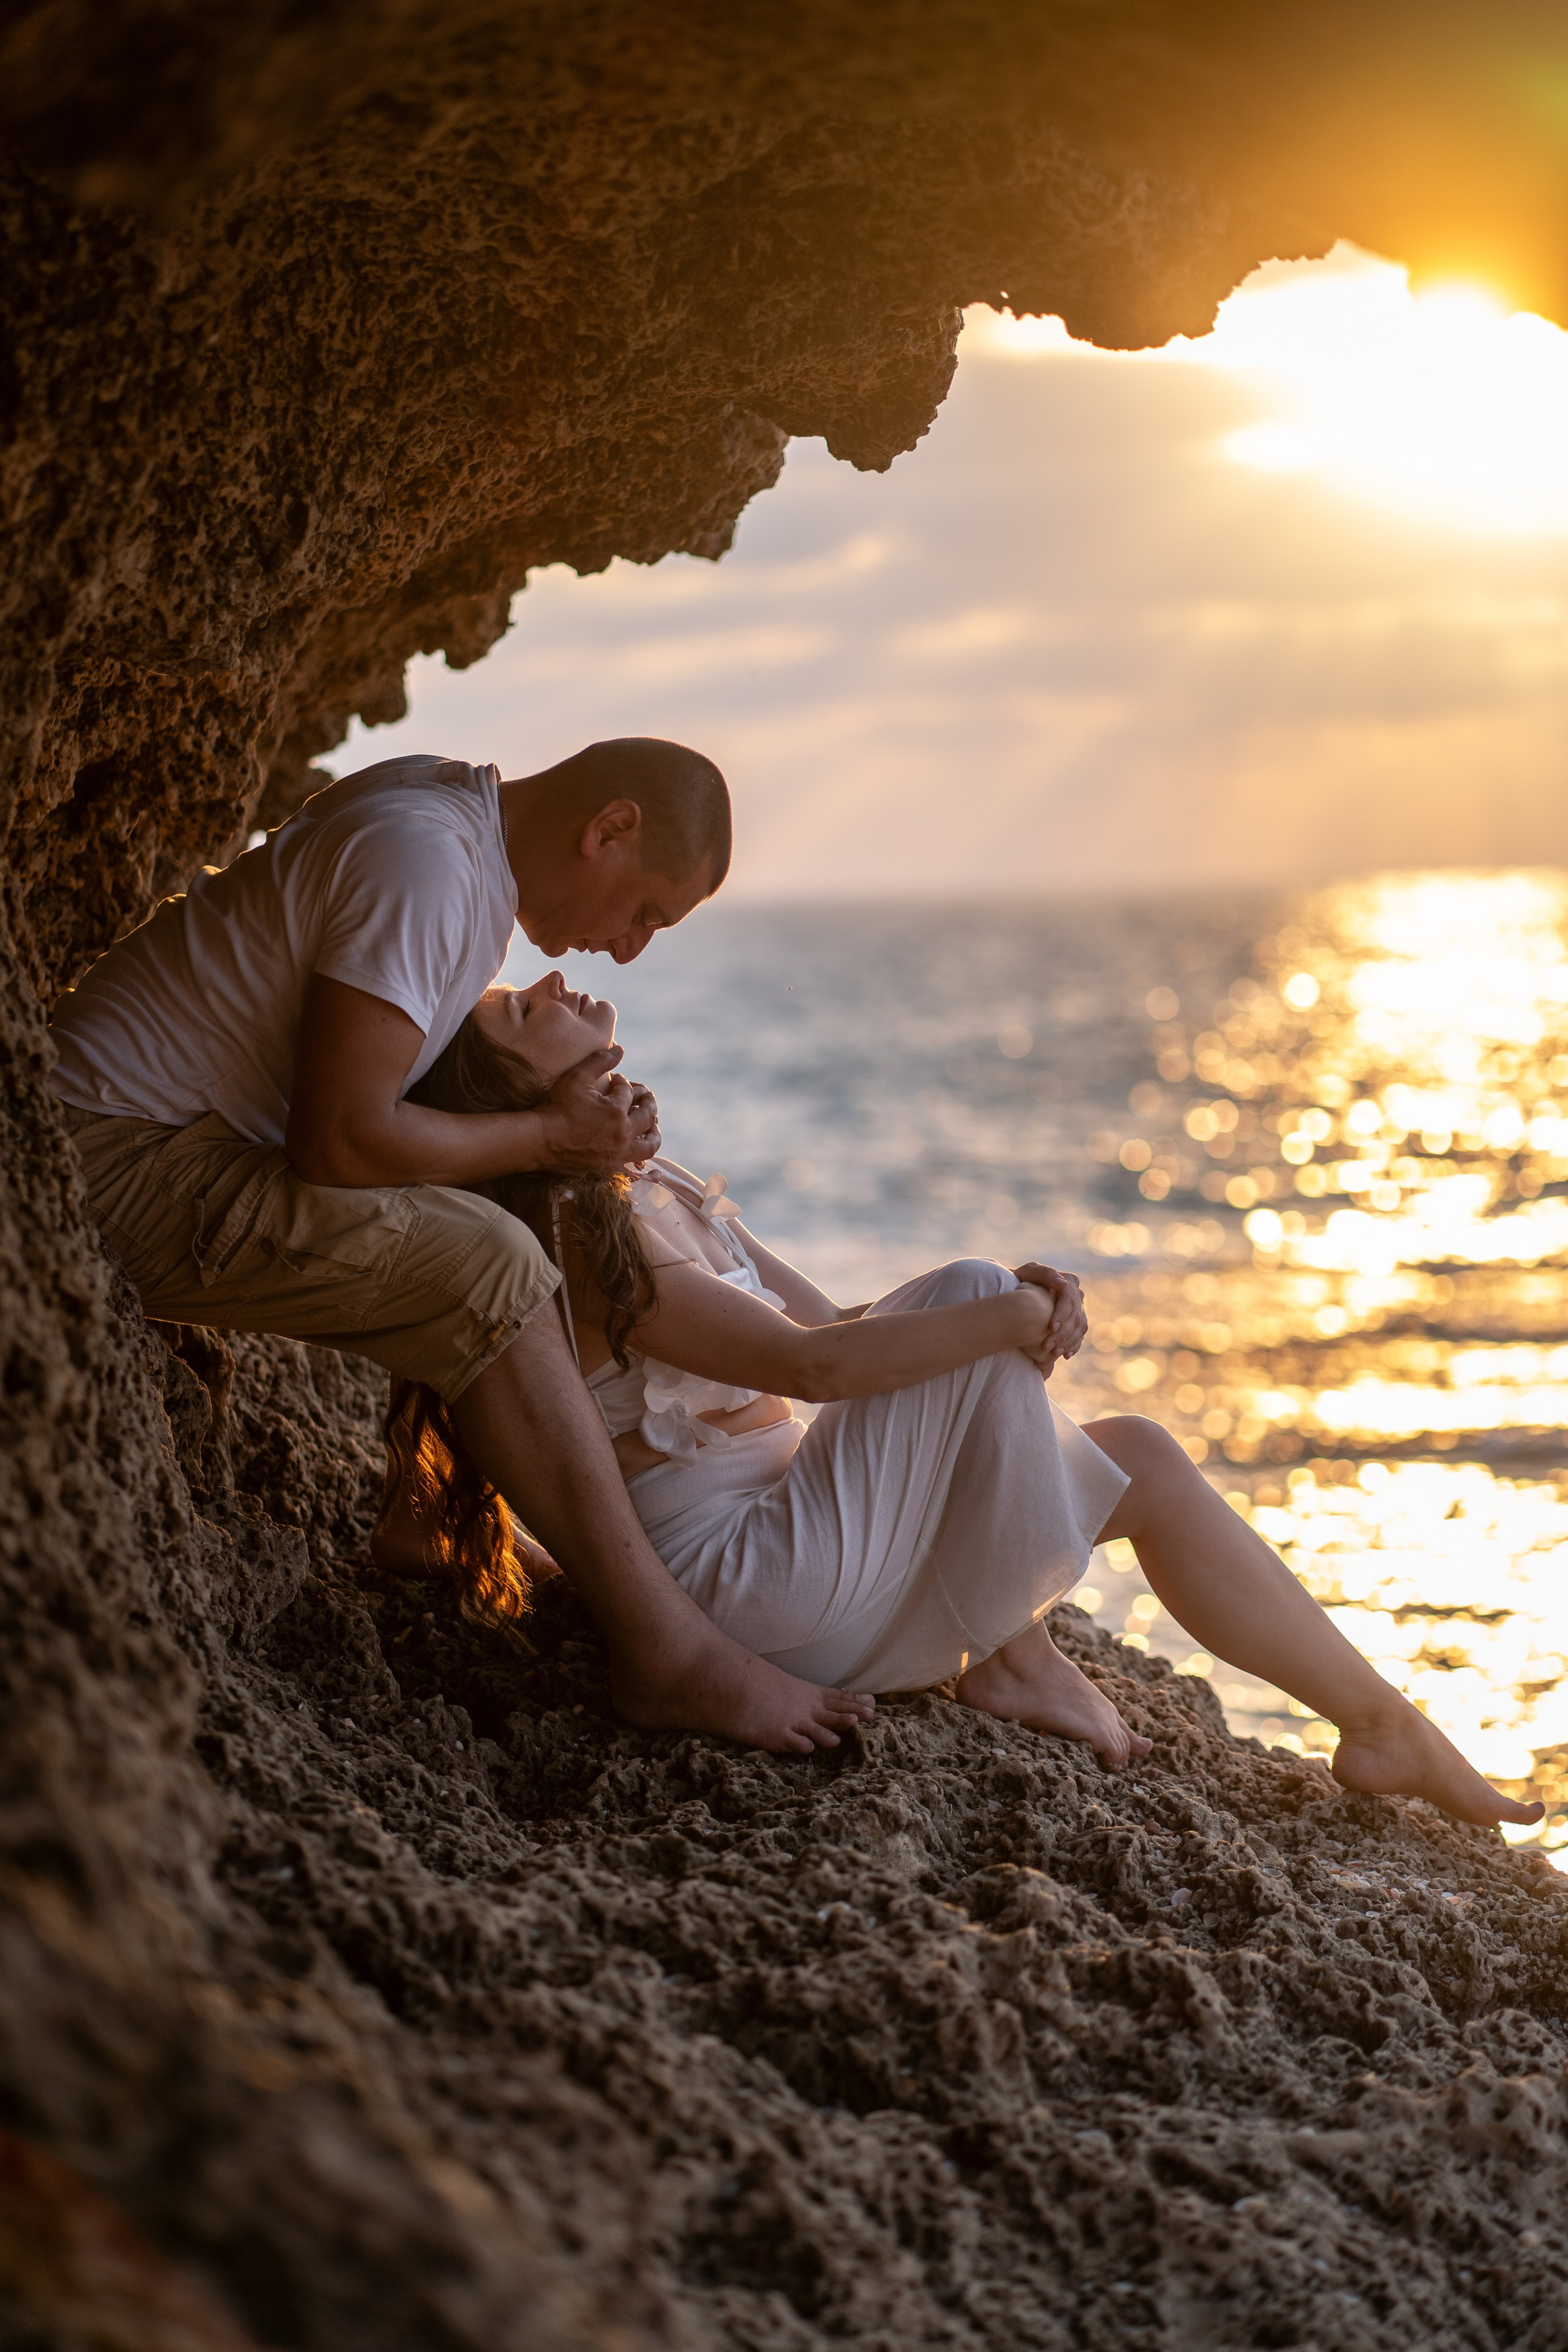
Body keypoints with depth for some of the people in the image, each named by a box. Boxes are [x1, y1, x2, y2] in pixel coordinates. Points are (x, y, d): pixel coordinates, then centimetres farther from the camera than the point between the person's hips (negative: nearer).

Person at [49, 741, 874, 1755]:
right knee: (484, 1269, -22)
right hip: (124, 1166, -11)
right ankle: (667, 1650, -17)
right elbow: (342, 1140, -26)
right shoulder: (425, 863, -22)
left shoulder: (453, 805, 8)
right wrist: (552, 1134, -13)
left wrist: (586, 1099, 5)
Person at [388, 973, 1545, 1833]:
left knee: (1141, 1459, 5)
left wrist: (1017, 1308, -6)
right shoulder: (577, 1232, -19)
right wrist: (1004, 1320, -19)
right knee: (970, 1292, -16)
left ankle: (1382, 1722, 5)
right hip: (748, 1583, -10)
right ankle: (1012, 1656, -6)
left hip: (788, 1531, 10)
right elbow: (810, 1364, -26)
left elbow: (834, 1324, 11)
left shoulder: (651, 1192, 14)